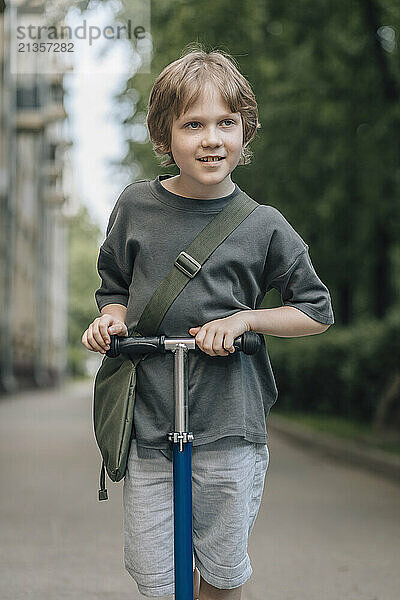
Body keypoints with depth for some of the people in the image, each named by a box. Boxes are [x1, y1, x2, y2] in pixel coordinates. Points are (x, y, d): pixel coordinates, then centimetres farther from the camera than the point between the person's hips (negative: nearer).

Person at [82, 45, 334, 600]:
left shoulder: (263, 226, -4)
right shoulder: (137, 206, 2)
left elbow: (317, 311, 5)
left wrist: (243, 319, -9)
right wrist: (112, 318, -4)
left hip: (230, 428, -1)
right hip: (149, 424, 1)